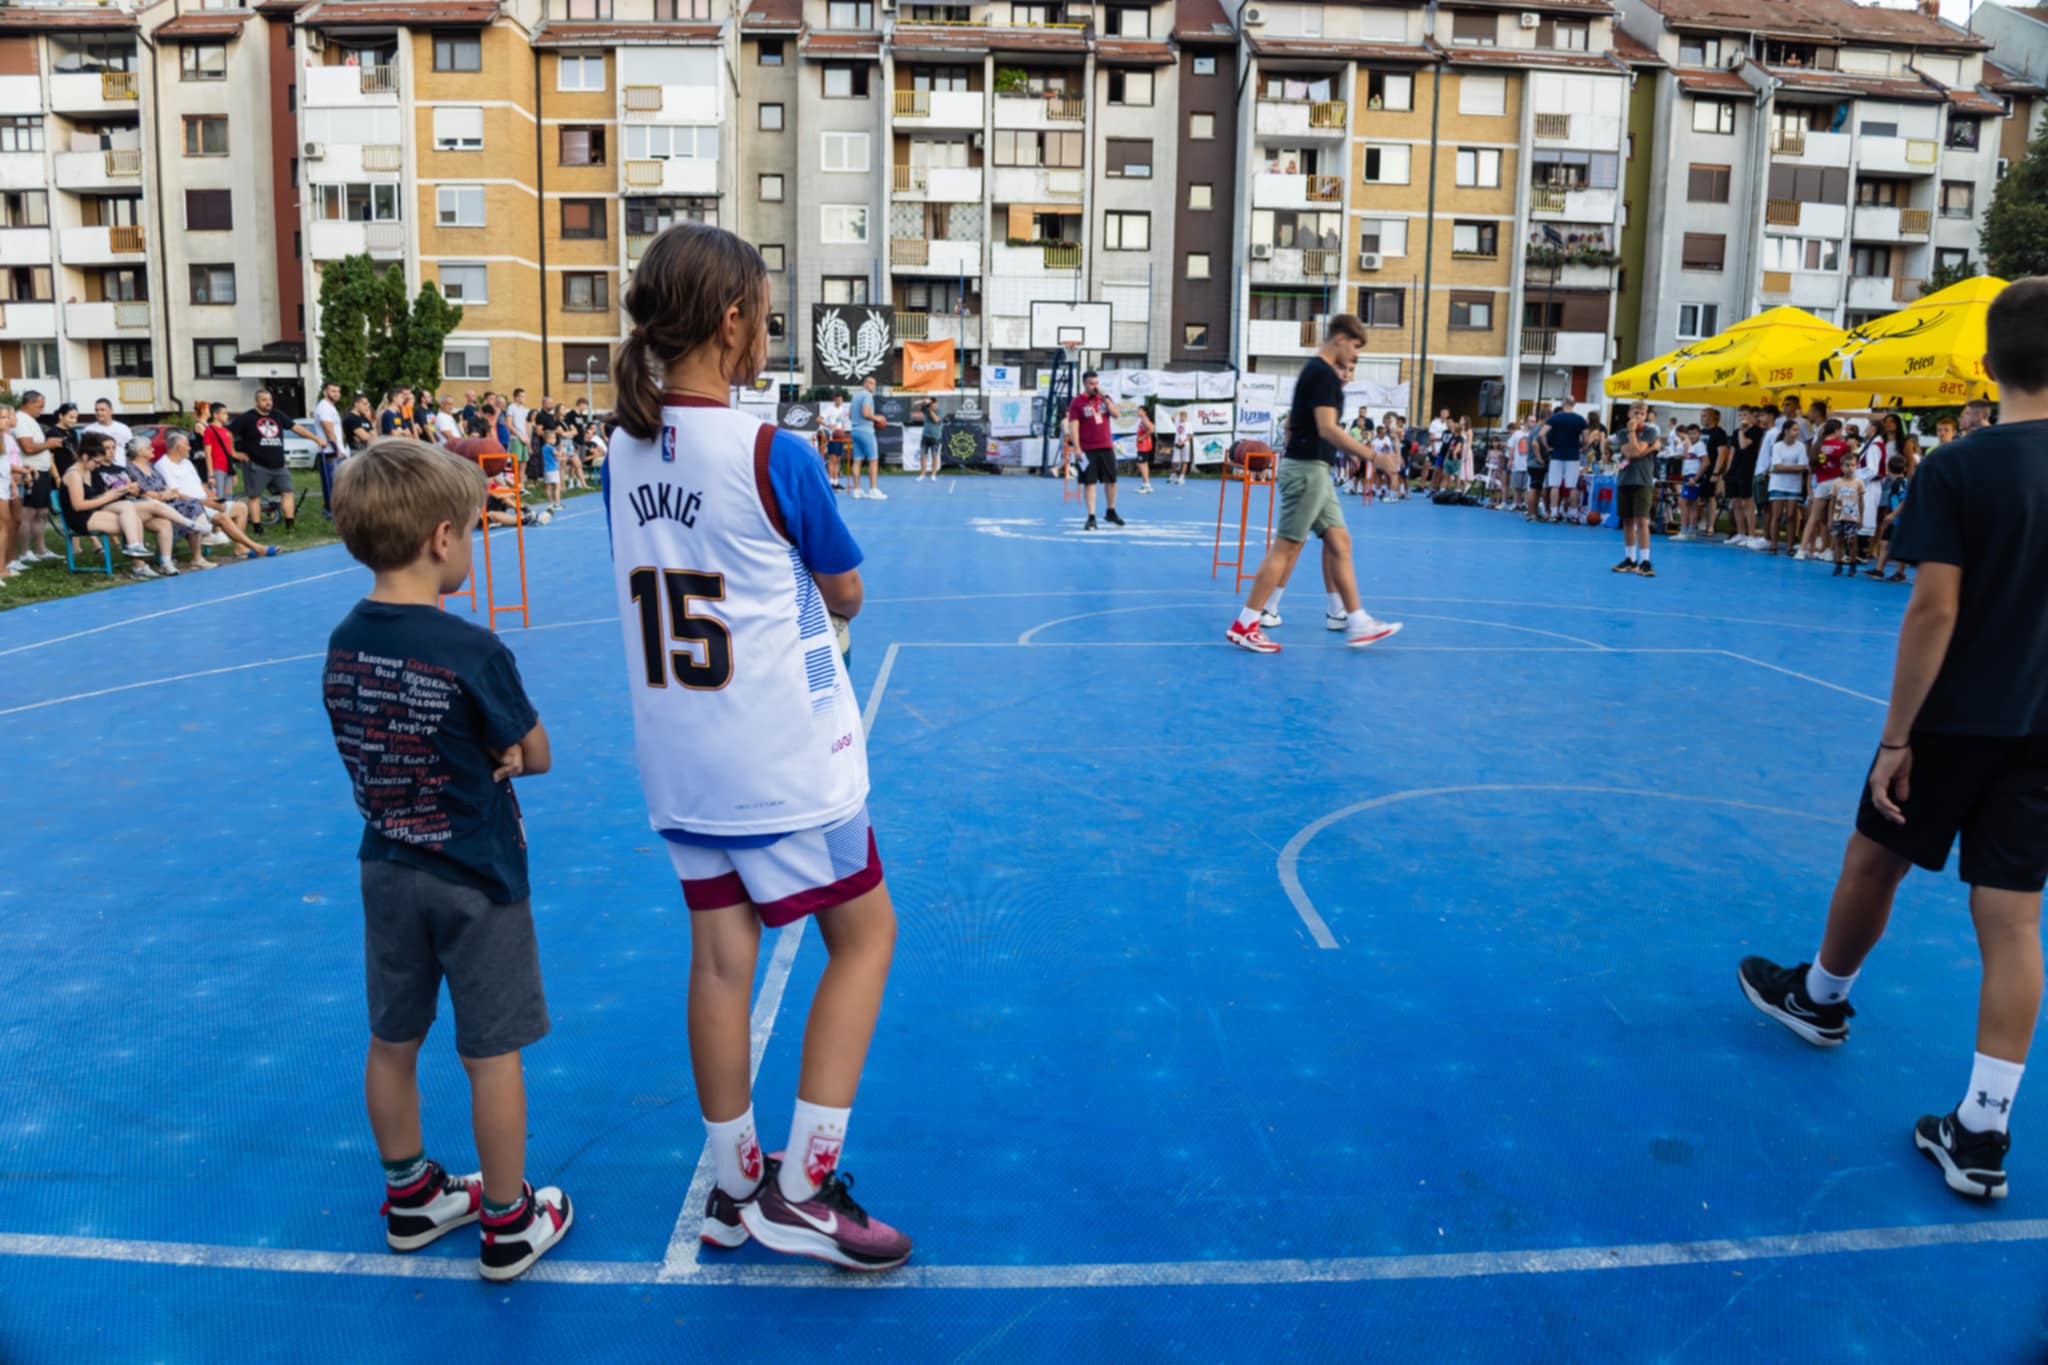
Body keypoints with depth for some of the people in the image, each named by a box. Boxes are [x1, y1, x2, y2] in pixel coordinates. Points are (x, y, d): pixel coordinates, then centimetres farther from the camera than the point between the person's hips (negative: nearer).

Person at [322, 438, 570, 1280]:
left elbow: (384, 747, 4)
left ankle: (410, 1197, 38)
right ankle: (508, 1226, 22)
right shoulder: (474, 652, -22)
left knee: (392, 1042, 19)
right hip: (475, 878, -6)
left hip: (387, 870, 6)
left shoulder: (343, 644, -4)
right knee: (491, 1055, 7)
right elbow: (536, 757, -11)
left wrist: (479, 756, -5)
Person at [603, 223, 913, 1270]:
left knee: (720, 956, 15)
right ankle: (800, 1188, 12)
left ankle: (734, 1186, 28)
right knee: (863, 935, 11)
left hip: (676, 760, 6)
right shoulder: (772, 456, -18)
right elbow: (847, 597, -5)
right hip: (783, 756, -6)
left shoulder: (625, 451, 2)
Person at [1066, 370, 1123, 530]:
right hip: (1088, 450, -4)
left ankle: (1111, 512, 25)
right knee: (1089, 483, -3)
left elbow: (1115, 414, -2)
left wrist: (1104, 397, -9)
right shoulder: (1077, 402, -3)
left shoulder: (1105, 398, 11)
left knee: (1111, 480, 8)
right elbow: (1073, 427, -8)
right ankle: (1091, 518, 1)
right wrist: (1077, 449, -15)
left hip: (1106, 447, 4)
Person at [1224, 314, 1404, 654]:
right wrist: (1372, 455, -26)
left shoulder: (1316, 371, 17)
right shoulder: (1323, 373, -14)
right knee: (1286, 547, -8)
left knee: (1339, 543, 7)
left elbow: (1292, 422, 23)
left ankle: (1357, 623, 9)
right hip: (1307, 469, -10)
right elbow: (1327, 428, -24)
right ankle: (1244, 626, -5)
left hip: (1313, 469, 10)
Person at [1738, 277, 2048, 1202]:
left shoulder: (1957, 468, -13)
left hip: (1953, 720, -4)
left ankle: (1822, 996, 42)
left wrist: (1895, 735, -13)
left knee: (1874, 858, 19)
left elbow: (1934, 612, -17)